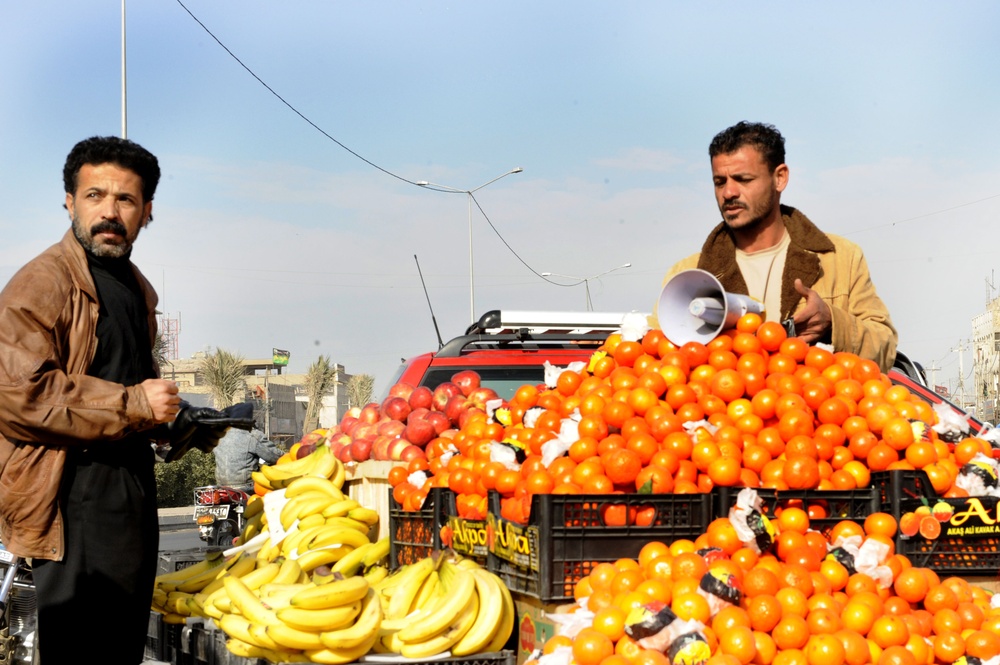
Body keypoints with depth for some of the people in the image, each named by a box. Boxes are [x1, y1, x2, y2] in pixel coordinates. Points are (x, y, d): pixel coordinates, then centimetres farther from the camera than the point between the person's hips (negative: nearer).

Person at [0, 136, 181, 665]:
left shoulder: (137, 289, 18)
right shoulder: (43, 282, -13)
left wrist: (168, 413, 14)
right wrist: (133, 405, -20)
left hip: (133, 480, 9)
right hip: (74, 496, -9)